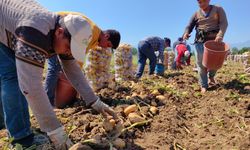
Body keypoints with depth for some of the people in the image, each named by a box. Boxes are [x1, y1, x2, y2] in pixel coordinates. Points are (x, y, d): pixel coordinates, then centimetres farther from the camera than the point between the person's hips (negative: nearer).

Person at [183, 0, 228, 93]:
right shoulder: (196, 14, 10)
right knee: (201, 64, -3)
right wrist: (186, 33, -20)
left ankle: (211, 76, 35)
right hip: (200, 41, 1)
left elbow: (224, 23, -5)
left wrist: (220, 35, -23)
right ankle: (204, 86, 7)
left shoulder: (218, 9, 6)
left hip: (214, 40, 0)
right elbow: (189, 26, 4)